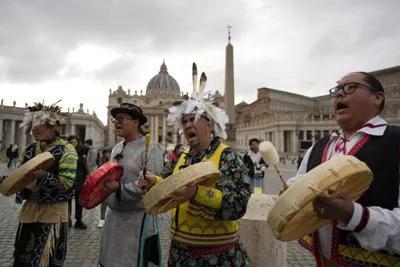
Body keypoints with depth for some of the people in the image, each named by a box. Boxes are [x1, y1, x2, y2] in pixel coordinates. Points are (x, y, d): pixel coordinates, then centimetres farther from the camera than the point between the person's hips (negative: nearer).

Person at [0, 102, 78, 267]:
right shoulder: (29, 150, 8)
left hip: (53, 213, -6)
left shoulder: (66, 150, -12)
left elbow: (66, 183, -18)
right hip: (29, 209, 6)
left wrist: (41, 175, -28)